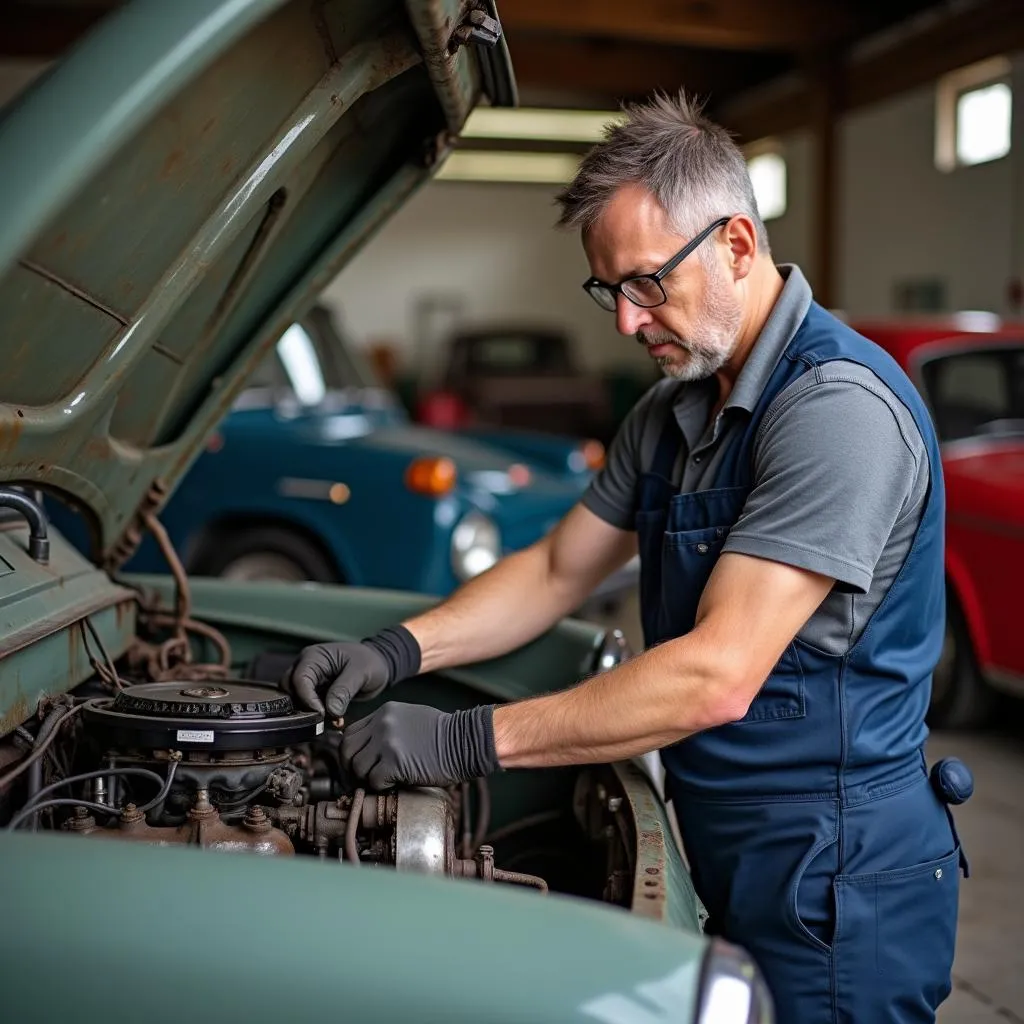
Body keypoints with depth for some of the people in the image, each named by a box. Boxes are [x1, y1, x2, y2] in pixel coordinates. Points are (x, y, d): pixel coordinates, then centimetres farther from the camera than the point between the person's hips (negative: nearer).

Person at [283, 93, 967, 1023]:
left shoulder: (839, 407, -23)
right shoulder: (672, 413, 8)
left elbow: (717, 677, -28)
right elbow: (559, 570, 13)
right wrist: (398, 650, -1)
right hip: (729, 859, 8)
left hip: (834, 881, -8)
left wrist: (469, 742, -25)